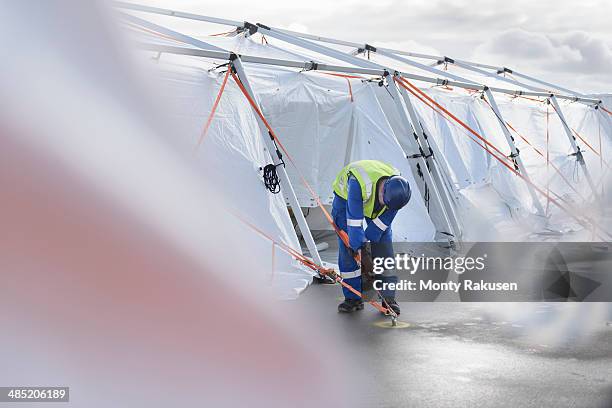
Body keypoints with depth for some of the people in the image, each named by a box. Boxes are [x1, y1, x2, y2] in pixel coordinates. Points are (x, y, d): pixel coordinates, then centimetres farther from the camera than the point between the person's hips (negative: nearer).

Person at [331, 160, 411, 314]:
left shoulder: (398, 189, -31)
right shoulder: (358, 183, -45)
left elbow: (383, 220, -20)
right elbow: (354, 220, -40)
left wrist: (364, 241, -22)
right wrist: (359, 247, -37)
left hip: (374, 204, 3)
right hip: (346, 197, -2)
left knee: (384, 247, -7)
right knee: (347, 248, -9)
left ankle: (388, 297, -2)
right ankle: (353, 297, 0)